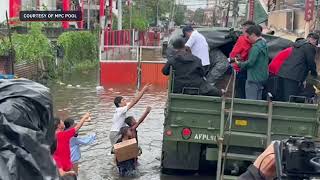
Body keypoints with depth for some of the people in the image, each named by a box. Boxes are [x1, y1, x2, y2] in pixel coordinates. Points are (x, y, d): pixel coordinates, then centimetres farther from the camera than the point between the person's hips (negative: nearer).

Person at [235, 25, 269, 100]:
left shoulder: (256, 46, -18)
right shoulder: (264, 44, 11)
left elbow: (250, 62, -24)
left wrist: (240, 64, -6)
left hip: (254, 79, -10)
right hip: (262, 77, 10)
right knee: (258, 100, 16)